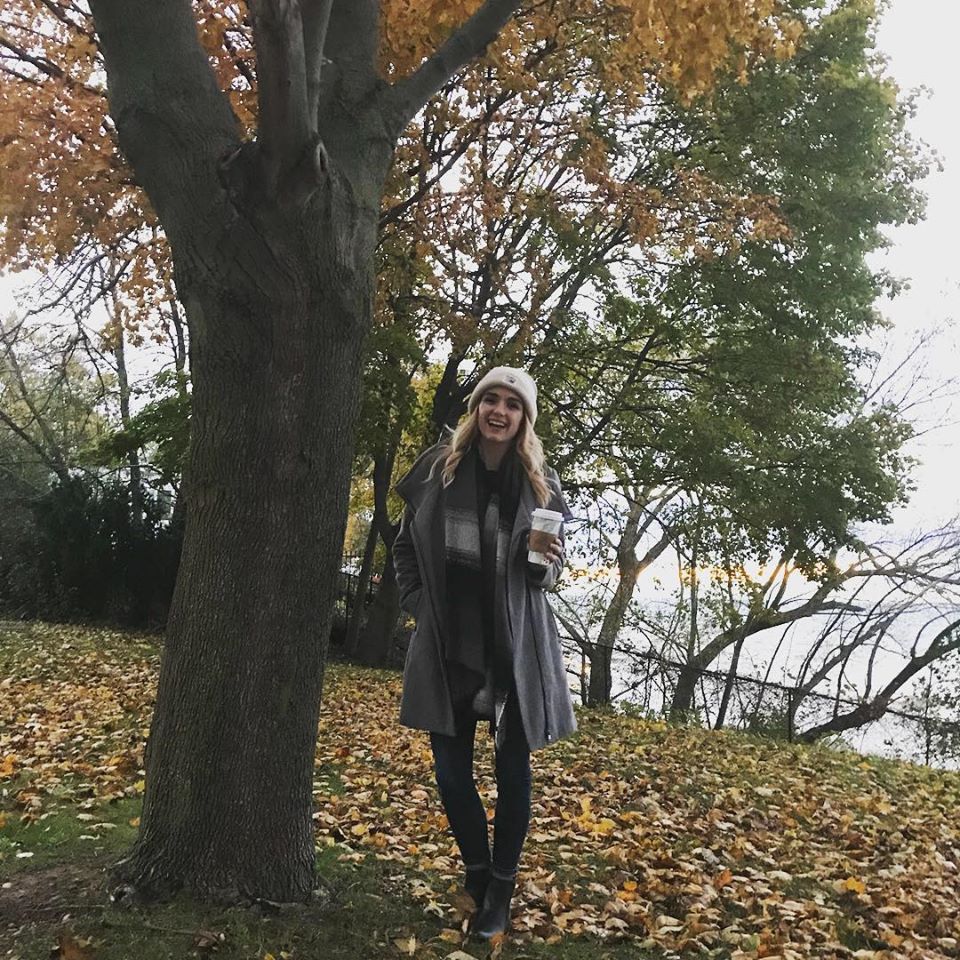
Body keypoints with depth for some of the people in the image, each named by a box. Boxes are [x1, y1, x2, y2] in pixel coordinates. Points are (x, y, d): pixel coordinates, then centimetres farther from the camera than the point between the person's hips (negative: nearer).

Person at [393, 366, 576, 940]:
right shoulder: (439, 468, 0)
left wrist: (547, 566, -14)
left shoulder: (541, 483, -1)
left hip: (516, 646, -1)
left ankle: (502, 887, 24)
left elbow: (553, 565, 8)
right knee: (452, 770, 8)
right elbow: (406, 547, 10)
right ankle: (477, 870, 31)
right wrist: (419, 606, 0)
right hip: (447, 645, 1)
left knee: (513, 769, 6)